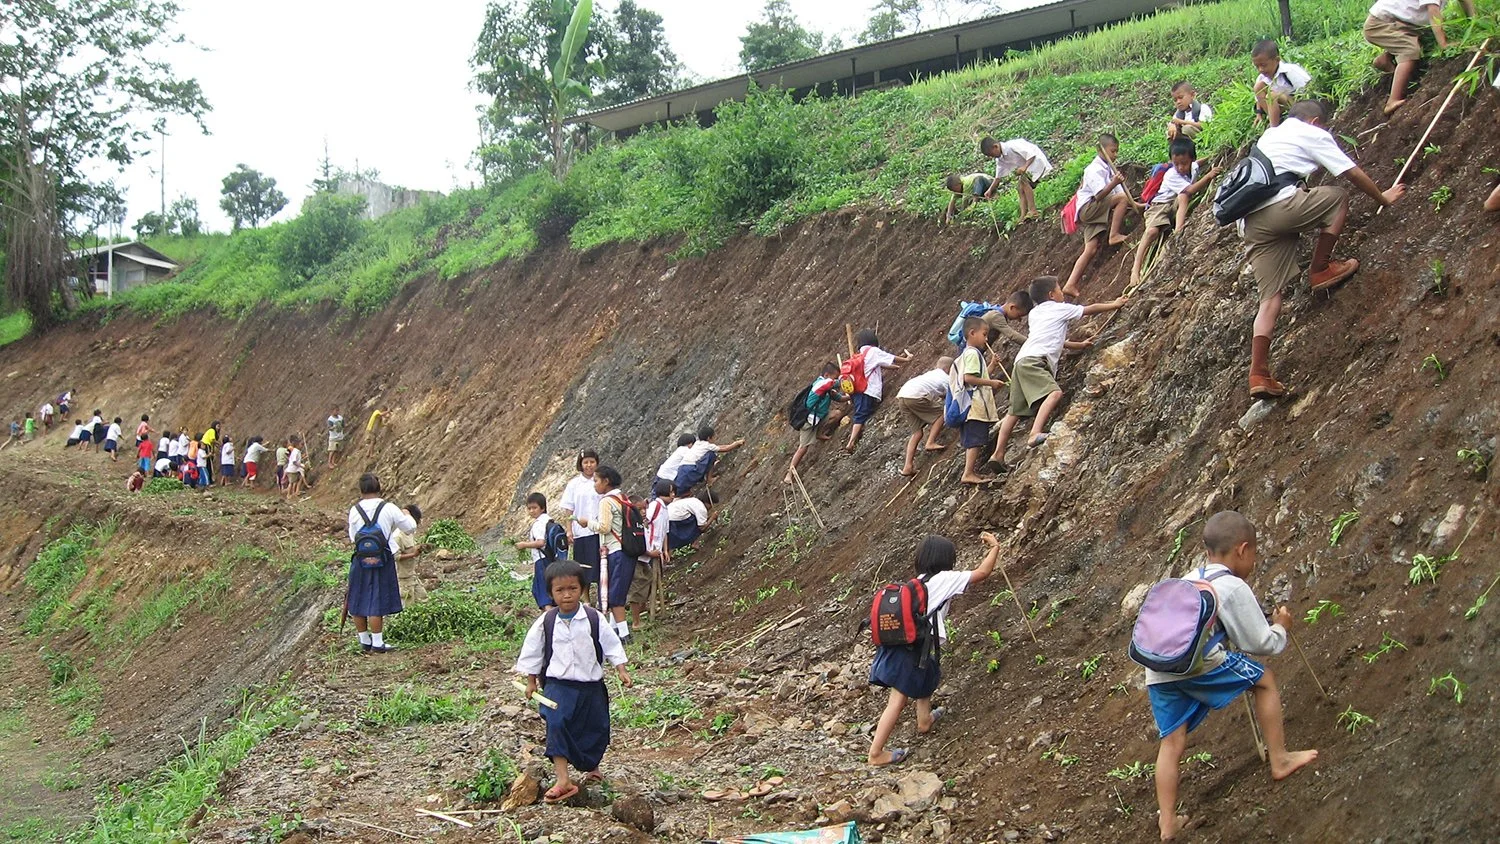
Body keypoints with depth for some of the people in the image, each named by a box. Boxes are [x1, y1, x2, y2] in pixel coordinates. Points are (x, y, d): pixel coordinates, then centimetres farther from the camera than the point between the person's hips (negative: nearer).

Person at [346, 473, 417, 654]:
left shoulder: (354, 510, -2)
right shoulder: (389, 508, -8)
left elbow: (353, 537, 7)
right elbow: (411, 528, 2)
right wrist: (406, 515, 22)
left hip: (360, 560, 2)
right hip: (383, 562, -2)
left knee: (358, 602, 14)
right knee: (377, 604, 2)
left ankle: (365, 642, 22)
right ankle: (377, 644, 6)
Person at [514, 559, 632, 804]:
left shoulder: (593, 619, -6)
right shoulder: (545, 622, -5)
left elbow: (611, 644, 2)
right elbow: (532, 651, 6)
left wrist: (621, 670, -2)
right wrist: (531, 681, 10)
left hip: (591, 685, 1)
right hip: (558, 685, -1)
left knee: (595, 728, 12)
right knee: (556, 724, -21)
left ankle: (592, 768, 40)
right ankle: (563, 780, -22)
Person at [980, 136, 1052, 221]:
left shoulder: (1012, 146, -28)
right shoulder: (1000, 159, 1)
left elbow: (1032, 154, -28)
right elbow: (998, 176, 9)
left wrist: (1025, 167, -41)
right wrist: (990, 190, 2)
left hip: (1037, 161, -10)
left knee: (1024, 182, -25)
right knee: (1020, 188, 1)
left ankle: (1033, 211, -27)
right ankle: (1023, 216, -5)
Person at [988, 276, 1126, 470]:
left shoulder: (1034, 313, 29)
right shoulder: (1060, 309, 9)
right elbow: (1092, 309, 19)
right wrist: (1115, 305, 34)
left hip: (1021, 361, 8)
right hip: (1033, 361, -8)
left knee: (1016, 411, 10)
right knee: (1054, 393, -25)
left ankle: (997, 456, 8)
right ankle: (1035, 434, -43)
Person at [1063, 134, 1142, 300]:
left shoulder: (1108, 169, 18)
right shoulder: (1095, 169, -11)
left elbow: (1118, 192, 16)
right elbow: (1099, 195, -21)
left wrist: (1139, 206, 7)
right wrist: (1114, 183, -34)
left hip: (1096, 212, 9)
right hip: (1088, 208, -9)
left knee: (1091, 249, -5)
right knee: (1122, 198, -22)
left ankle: (1070, 285, -10)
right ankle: (1114, 235, -16)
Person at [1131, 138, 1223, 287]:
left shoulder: (1194, 166, -4)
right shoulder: (1171, 175, -22)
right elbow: (1190, 190, -32)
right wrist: (1208, 176, -34)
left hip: (1177, 207, 4)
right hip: (1160, 206, -4)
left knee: (1183, 197, -32)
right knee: (1152, 230, -33)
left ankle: (1178, 231, -41)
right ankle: (1136, 268, -36)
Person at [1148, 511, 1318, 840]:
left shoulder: (1189, 579, 27)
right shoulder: (1234, 587, 5)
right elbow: (1260, 643, 9)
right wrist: (1281, 628, 29)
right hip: (1195, 661, -7)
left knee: (1172, 743, 13)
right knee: (1265, 680, 15)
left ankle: (1168, 823, 13)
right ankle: (1279, 761, 22)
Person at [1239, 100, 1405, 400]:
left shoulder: (1269, 135, 33)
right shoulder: (1313, 134, 13)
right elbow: (1353, 173, 14)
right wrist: (1383, 197, 29)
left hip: (1249, 222, 7)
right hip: (1279, 207, -7)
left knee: (1270, 297, 5)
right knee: (1338, 197, 16)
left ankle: (1258, 374, -8)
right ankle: (1319, 270, 13)